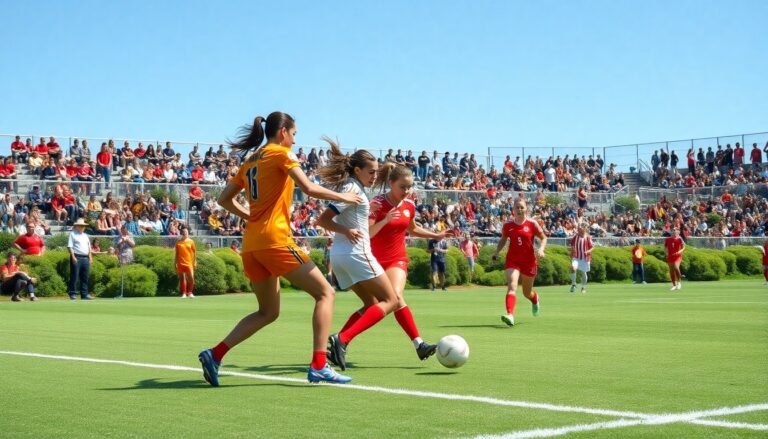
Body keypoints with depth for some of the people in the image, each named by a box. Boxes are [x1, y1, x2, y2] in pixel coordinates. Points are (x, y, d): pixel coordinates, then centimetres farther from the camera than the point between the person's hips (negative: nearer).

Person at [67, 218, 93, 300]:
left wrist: (90, 257, 12)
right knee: (74, 277, -5)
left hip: (85, 258, 7)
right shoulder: (72, 234, 1)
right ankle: (73, 294, -2)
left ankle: (84, 294, 9)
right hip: (76, 257, -7)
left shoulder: (85, 236, 22)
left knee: (85, 277, 6)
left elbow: (89, 247, 23)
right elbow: (70, 246, -7)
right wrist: (73, 257, -16)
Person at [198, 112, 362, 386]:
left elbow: (224, 199, 20)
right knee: (325, 293, -1)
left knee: (268, 312, 17)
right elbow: (309, 188, -11)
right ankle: (318, 366, -12)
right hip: (275, 238, -8)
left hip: (251, 244, 8)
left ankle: (214, 355, 5)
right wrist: (342, 197, 2)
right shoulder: (281, 153, -1)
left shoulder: (250, 160, 20)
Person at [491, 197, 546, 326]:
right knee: (512, 287, -22)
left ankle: (535, 300, 50)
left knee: (527, 293, 13)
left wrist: (541, 249, -13)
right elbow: (503, 240, 17)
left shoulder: (532, 224, -5)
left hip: (529, 261, 0)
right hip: (512, 261, 0)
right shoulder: (507, 225, 0)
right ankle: (510, 315, -34)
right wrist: (496, 252, 4)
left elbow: (543, 238, 5)